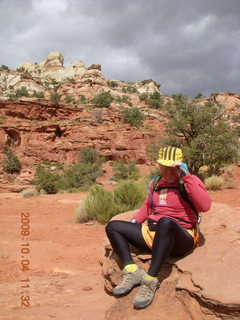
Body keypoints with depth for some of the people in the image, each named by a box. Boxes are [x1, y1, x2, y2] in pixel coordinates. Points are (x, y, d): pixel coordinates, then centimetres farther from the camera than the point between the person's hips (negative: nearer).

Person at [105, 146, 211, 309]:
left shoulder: (191, 181, -4)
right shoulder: (157, 183, 14)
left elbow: (205, 206, -23)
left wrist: (186, 176, -22)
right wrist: (135, 220, 12)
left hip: (181, 239, -7)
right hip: (151, 234, 7)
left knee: (165, 222, -41)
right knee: (112, 226, 0)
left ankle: (150, 280, -33)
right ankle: (131, 271, -16)